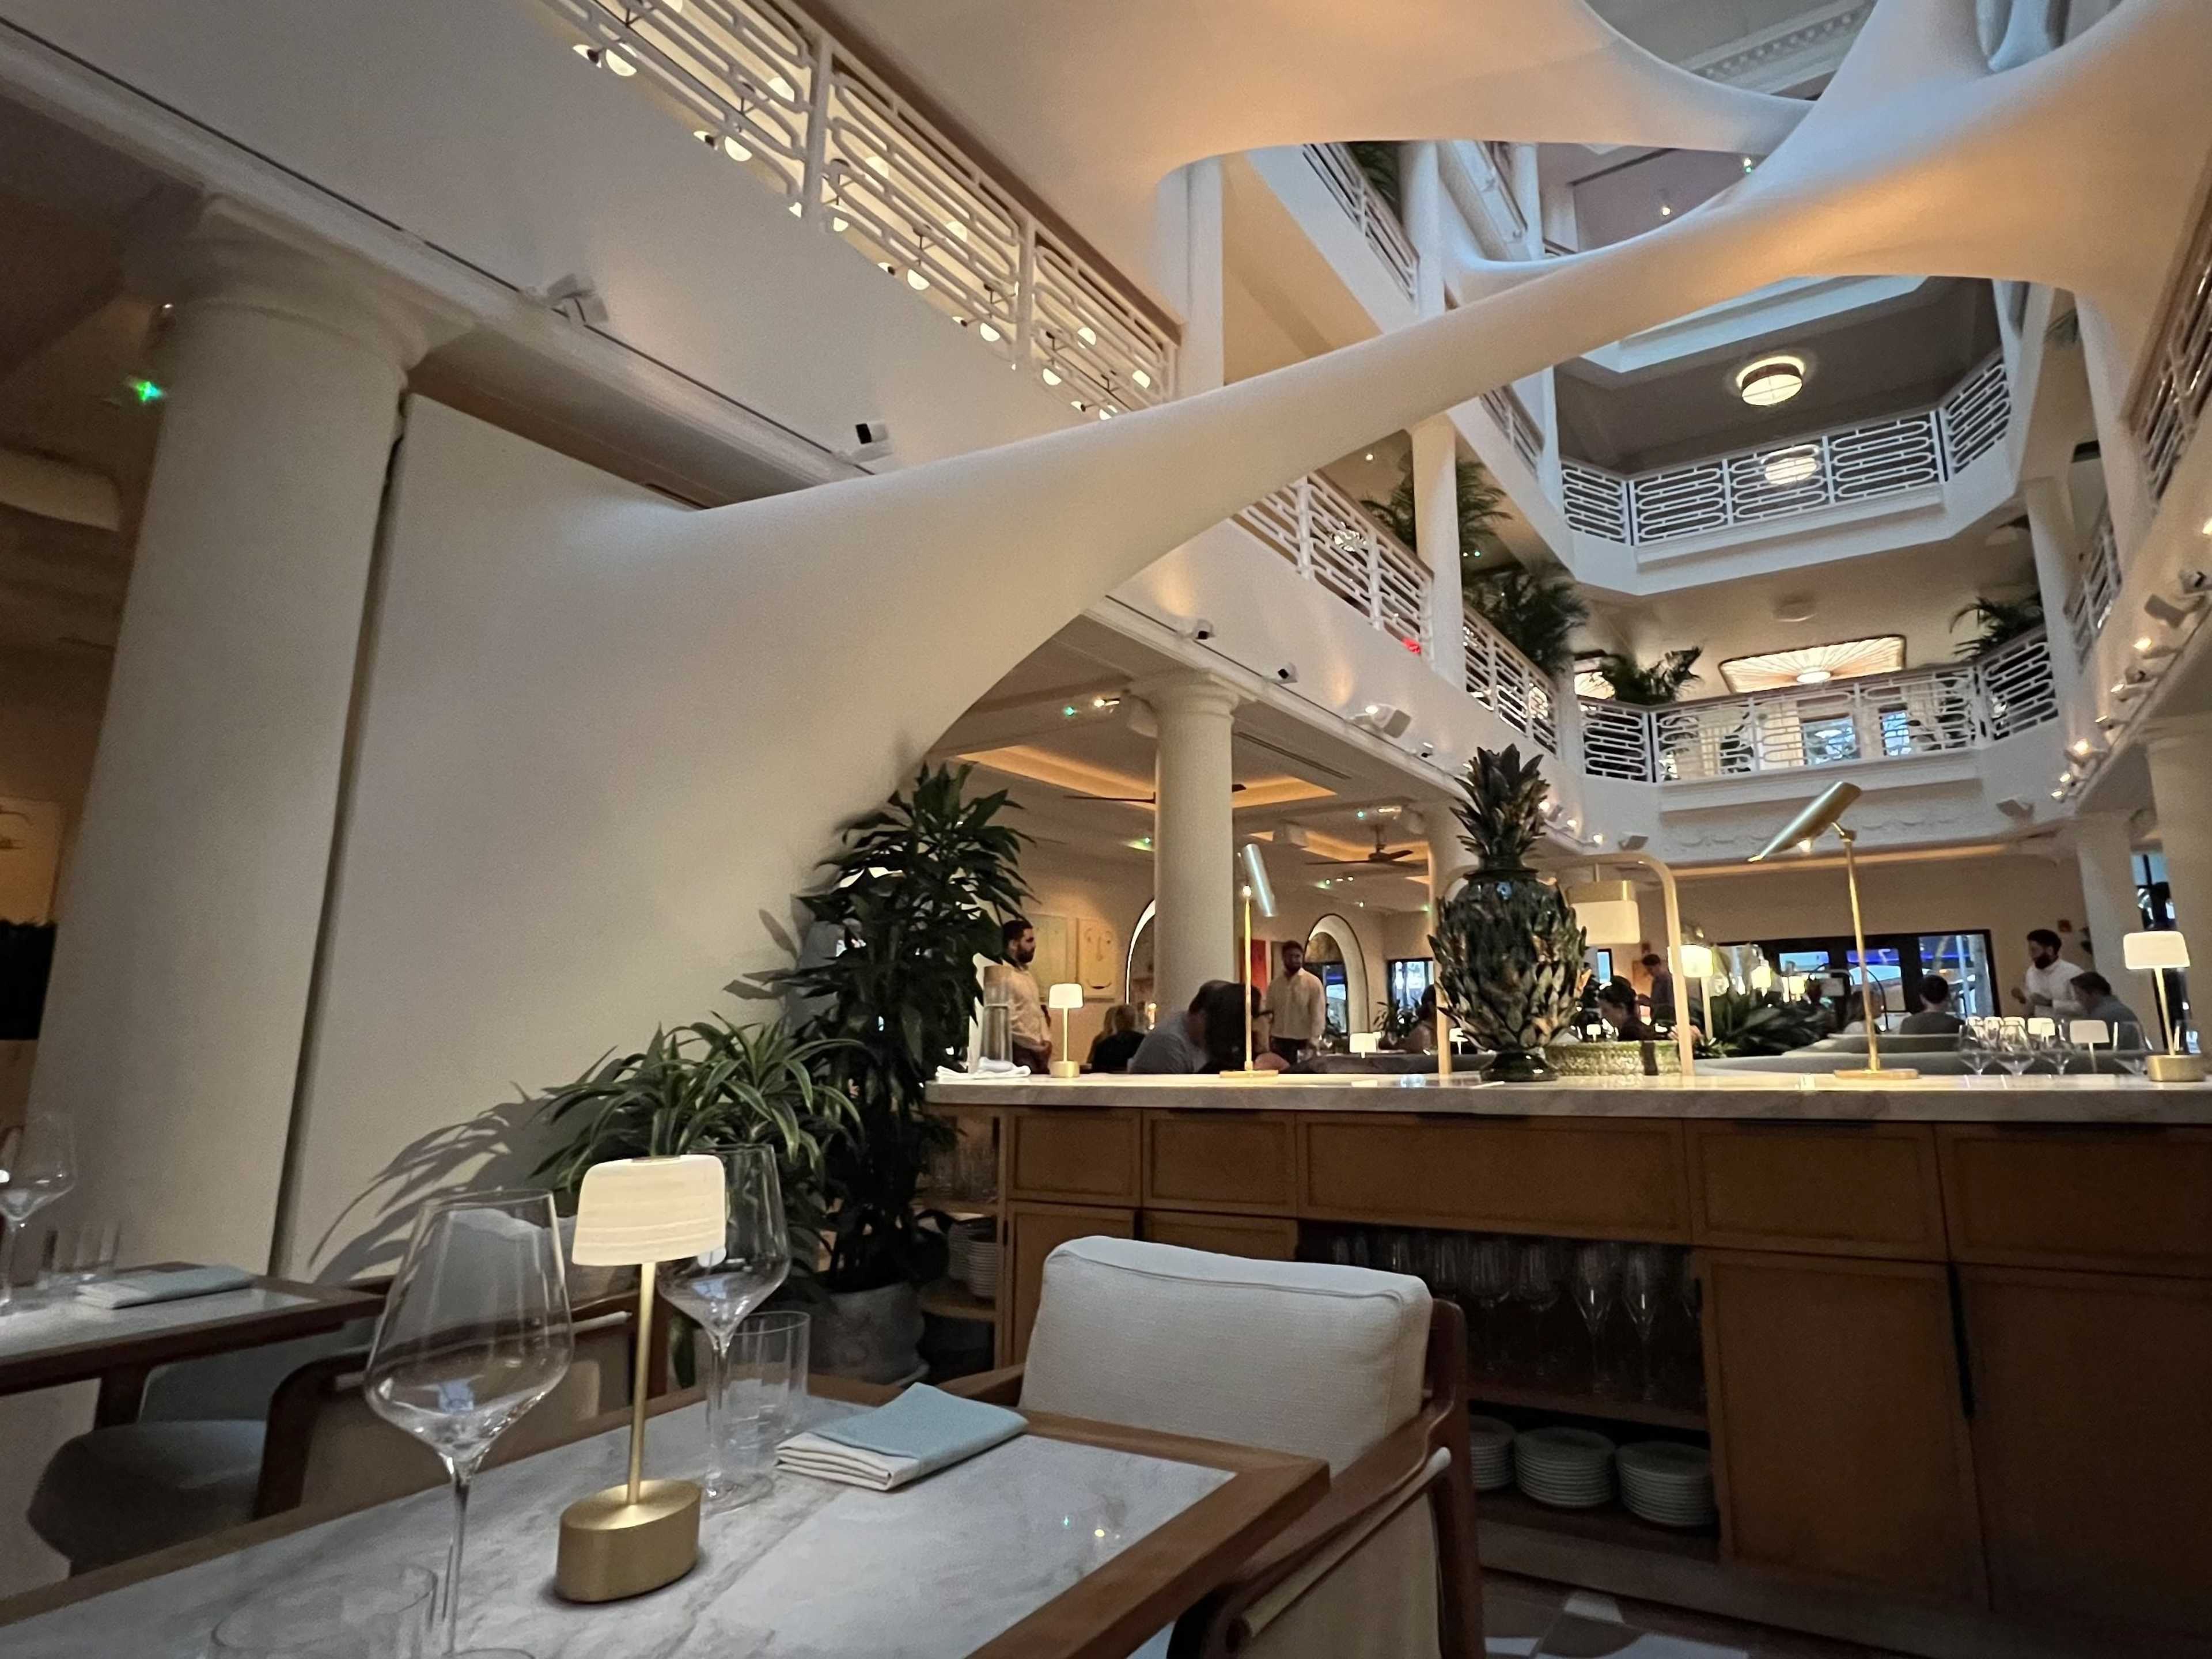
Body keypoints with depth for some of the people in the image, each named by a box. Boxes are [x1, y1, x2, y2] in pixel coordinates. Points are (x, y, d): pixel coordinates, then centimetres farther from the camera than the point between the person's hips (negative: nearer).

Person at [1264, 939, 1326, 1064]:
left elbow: (1318, 1015, -7)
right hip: (1278, 1042, 3)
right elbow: (1269, 1015, 12)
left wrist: (1312, 1042, -15)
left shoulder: (1313, 982, -3)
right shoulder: (1274, 985, 9)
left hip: (1302, 1042, -3)